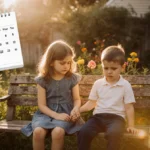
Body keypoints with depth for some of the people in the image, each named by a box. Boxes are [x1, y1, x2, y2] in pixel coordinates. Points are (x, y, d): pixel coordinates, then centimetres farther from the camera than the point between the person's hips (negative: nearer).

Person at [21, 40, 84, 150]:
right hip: (47, 113, 1)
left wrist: (76, 108, -18)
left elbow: (77, 99, 6)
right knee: (38, 131, -30)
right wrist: (56, 115, -18)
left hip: (65, 113, 0)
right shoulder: (42, 80, -2)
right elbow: (42, 105, -3)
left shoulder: (72, 78, 2)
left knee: (58, 132, -33)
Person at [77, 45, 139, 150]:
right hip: (98, 116, 3)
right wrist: (78, 110, 0)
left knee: (114, 134, -37)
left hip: (116, 117, -3)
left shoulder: (125, 85, 2)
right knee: (83, 132, -25)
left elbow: (129, 107, 2)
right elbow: (91, 103, 15)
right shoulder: (98, 83, 10)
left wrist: (131, 125, -3)